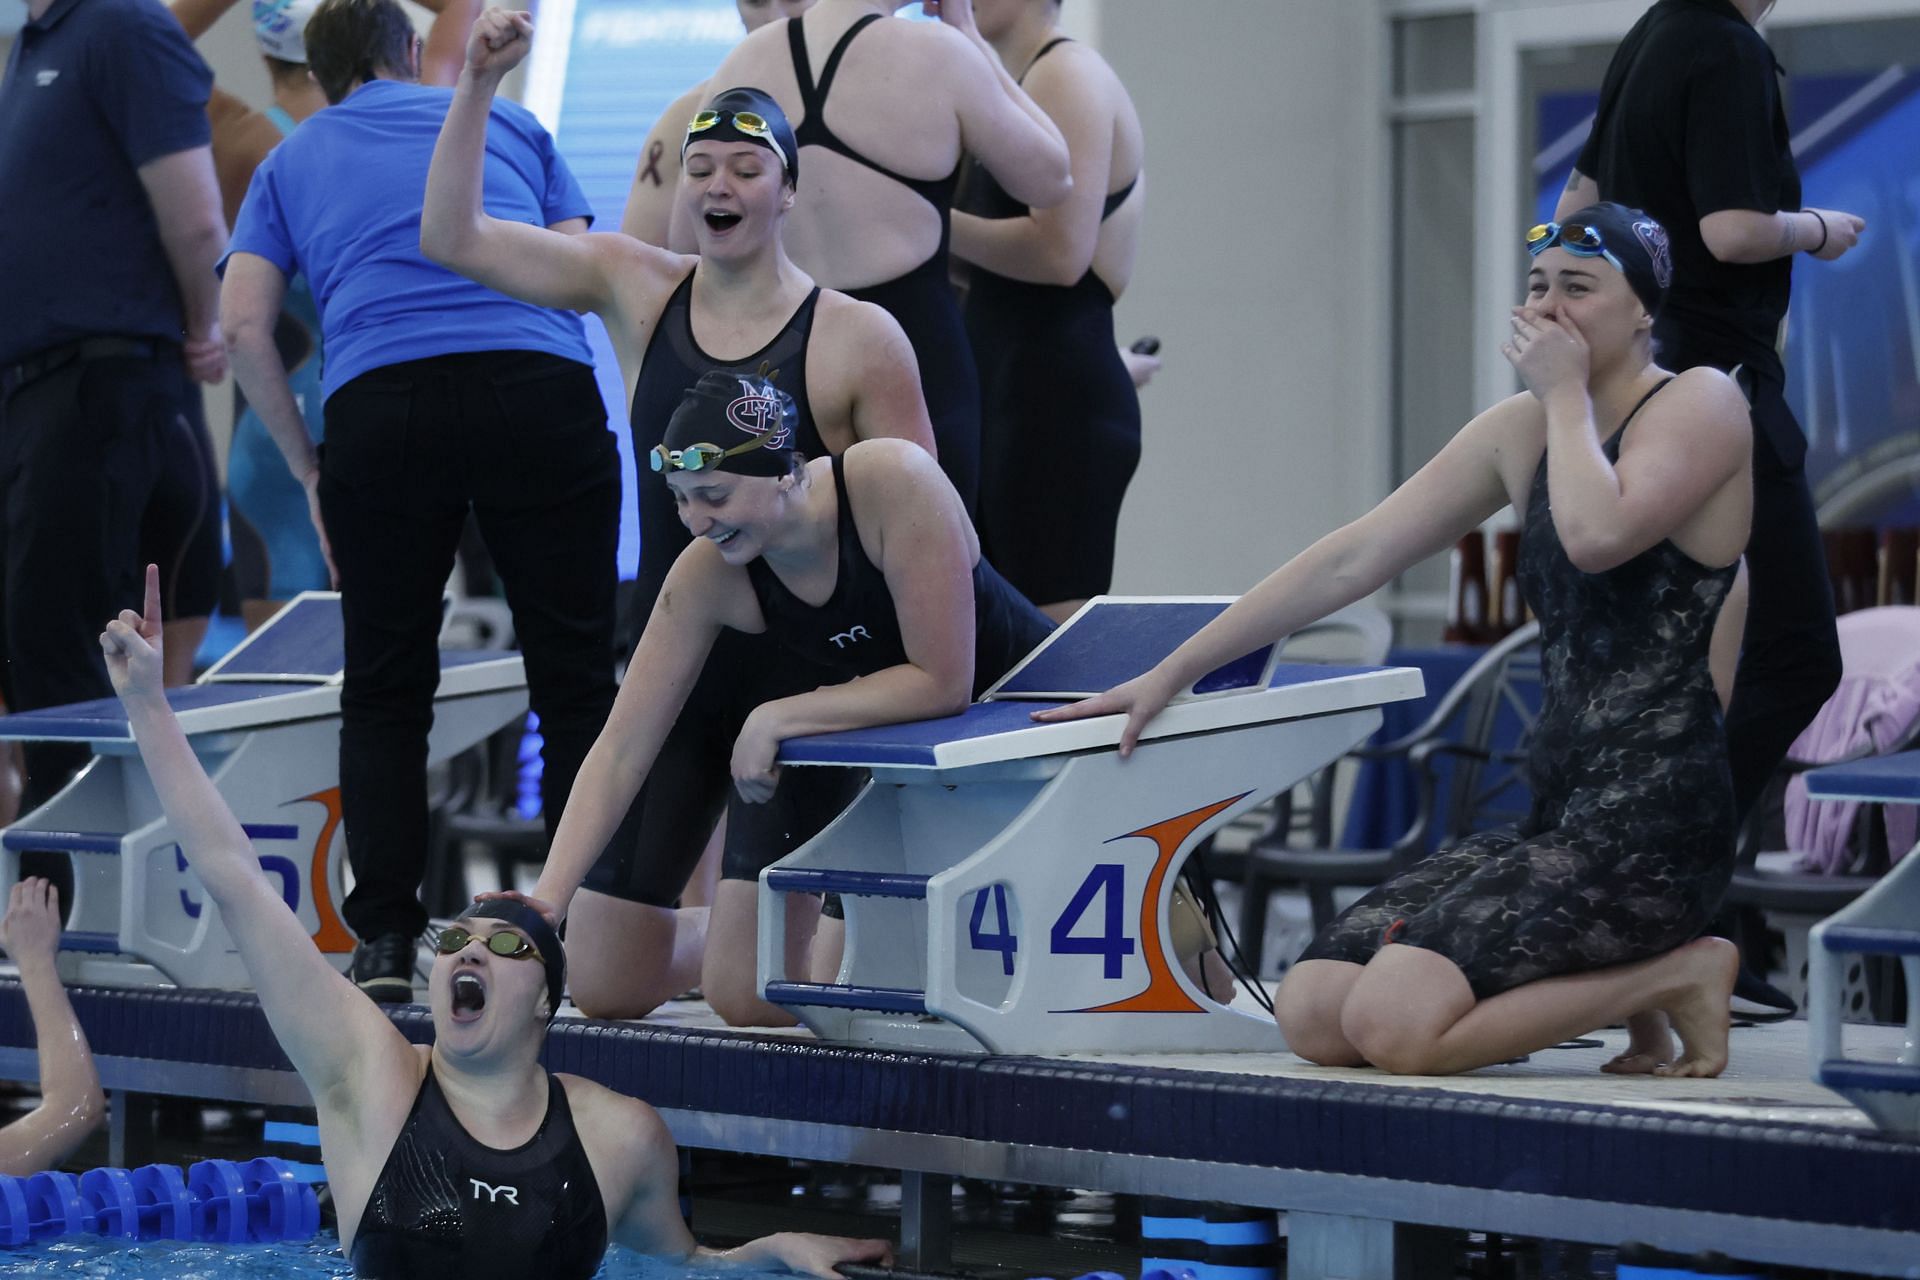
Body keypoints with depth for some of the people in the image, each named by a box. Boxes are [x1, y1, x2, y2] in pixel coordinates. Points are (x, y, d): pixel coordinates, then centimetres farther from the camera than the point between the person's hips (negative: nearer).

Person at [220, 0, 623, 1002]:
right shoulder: (508, 123, 26)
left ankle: (385, 941, 3)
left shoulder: (290, 164, 24)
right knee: (573, 675, 6)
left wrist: (309, 470, 19)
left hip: (379, 401, 0)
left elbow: (243, 327, 12)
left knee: (384, 691, 11)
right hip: (538, 384, 0)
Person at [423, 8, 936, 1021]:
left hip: (799, 678, -4)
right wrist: (478, 84, -11)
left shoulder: (857, 339, -8)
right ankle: (737, 927, 36)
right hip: (670, 672, 4)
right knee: (604, 988, 4)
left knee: (749, 996, -12)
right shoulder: (635, 288, 3)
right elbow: (451, 238, -1)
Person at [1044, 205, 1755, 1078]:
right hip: (1556, 813, 8)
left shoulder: (1700, 403, -6)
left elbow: (1598, 534, -26)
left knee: (1395, 1022, -23)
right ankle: (1620, 986, 8)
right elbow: (1352, 559, 14)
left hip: (1653, 819, -8)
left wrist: (1566, 396, -8)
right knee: (1313, 1013, -5)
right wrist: (1169, 675, 12)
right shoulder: (1520, 430, 15)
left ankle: (1679, 975, -2)